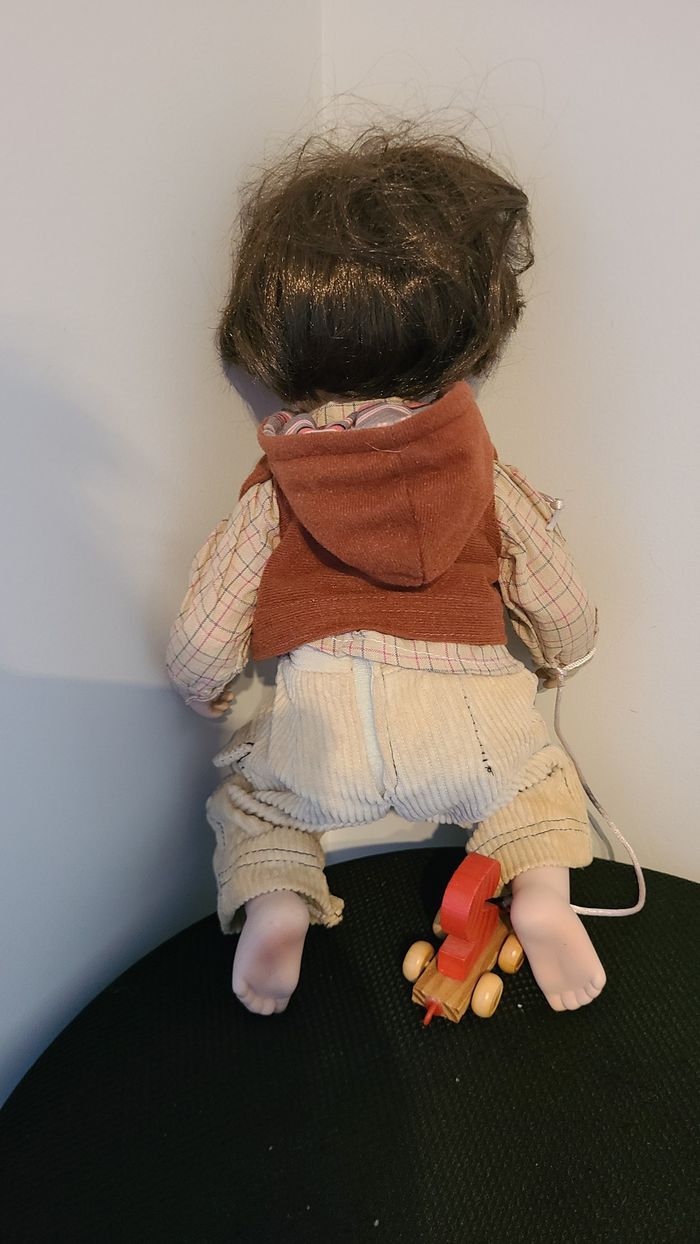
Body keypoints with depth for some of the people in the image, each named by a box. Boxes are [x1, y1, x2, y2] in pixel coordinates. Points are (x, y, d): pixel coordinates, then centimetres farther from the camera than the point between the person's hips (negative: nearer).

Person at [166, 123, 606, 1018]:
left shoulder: (273, 487, 6)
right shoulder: (485, 473, 8)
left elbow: (198, 649, 4)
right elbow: (565, 619, 14)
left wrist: (212, 696, 27)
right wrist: (552, 657, 37)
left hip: (316, 723, 0)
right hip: (467, 720, 1)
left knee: (249, 795, 27)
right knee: (538, 769, 29)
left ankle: (273, 903, 1)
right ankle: (540, 886, 3)